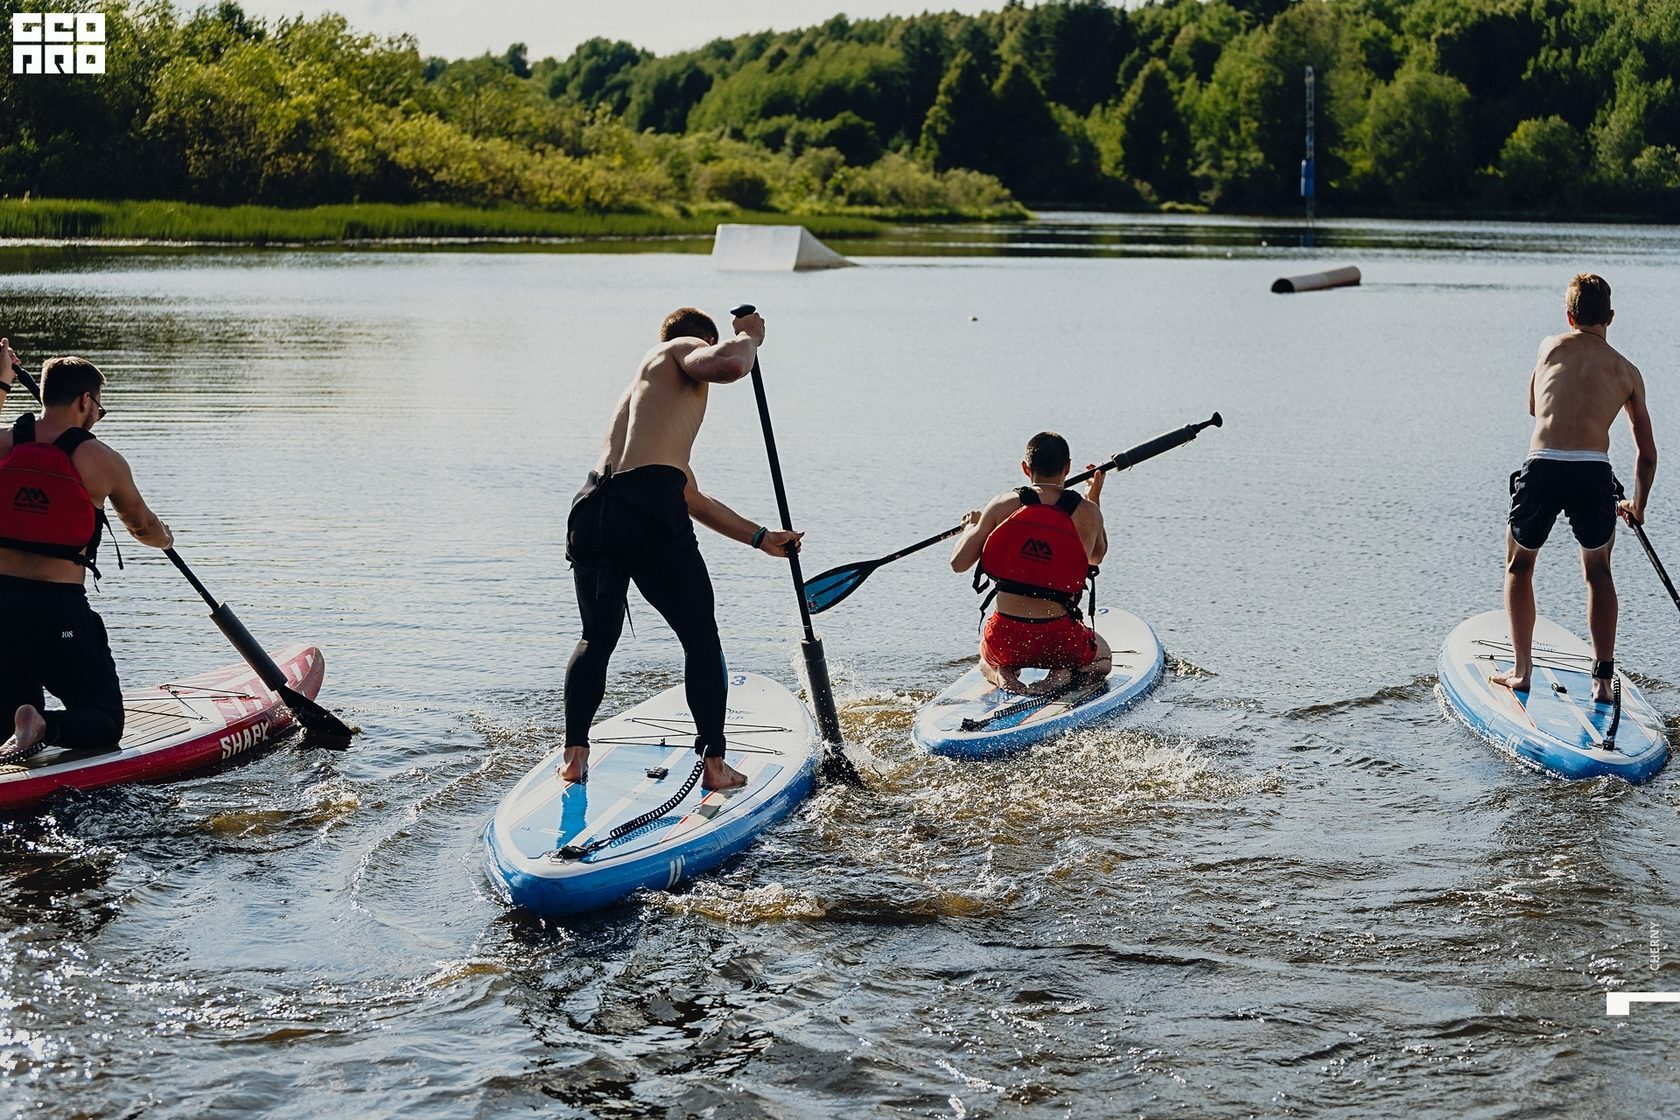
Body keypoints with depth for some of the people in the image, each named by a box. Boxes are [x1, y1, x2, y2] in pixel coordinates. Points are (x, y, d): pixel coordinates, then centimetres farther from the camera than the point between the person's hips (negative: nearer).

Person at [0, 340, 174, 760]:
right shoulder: (100, 460, -4)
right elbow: (143, 528, 13)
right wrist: (164, 537, 37)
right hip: (59, 608, -4)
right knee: (105, 724, 9)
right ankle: (43, 727, -24)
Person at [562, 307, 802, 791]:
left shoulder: (638, 391, 36)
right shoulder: (682, 351, 14)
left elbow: (694, 500, 43)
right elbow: (729, 364, -12)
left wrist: (761, 538, 50)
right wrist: (749, 337, 12)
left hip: (590, 511, 7)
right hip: (648, 511, -7)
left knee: (597, 639, 25)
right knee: (702, 640, 11)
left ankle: (574, 754, 18)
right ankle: (714, 765, 14)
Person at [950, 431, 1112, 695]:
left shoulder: (1002, 505, -6)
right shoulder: (1087, 512, -4)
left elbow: (958, 563, -4)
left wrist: (971, 526, 16)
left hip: (1004, 639, 1)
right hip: (1059, 639, -1)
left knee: (989, 662, 39)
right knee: (1102, 658, 34)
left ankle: (1002, 675, 2)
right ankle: (1063, 673, 0)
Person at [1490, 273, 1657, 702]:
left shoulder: (1551, 347, 17)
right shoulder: (1627, 371, 18)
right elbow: (1648, 453, 25)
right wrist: (1637, 506, 40)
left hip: (1542, 469, 0)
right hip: (1595, 474, 1)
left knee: (1518, 566, 24)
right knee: (1598, 573, 24)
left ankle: (1522, 670, 19)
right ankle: (1603, 678, 17)